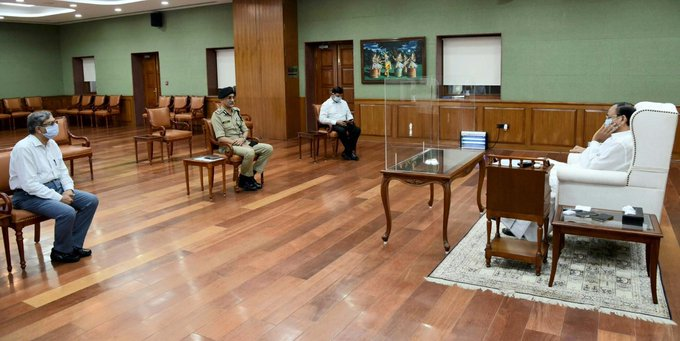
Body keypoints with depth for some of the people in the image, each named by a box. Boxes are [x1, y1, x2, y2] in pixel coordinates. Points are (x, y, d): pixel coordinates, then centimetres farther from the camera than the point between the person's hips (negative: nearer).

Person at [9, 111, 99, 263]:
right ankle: (62, 252, -4)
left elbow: (62, 170, 13)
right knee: (67, 212, -31)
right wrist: (59, 198, -24)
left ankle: (74, 245, 5)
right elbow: (29, 184, -24)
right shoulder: (23, 148, -19)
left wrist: (68, 189, -7)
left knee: (91, 201, -6)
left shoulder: (51, 143, 6)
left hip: (56, 187, 9)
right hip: (30, 195, -9)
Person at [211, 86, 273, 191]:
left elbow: (245, 130, 14)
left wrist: (243, 139, -8)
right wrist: (235, 142, -22)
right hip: (228, 145, -7)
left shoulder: (237, 111, 13)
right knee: (249, 152, -36)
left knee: (268, 148, -9)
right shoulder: (217, 115, -7)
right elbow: (221, 138, -15)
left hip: (243, 142, 7)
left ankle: (250, 174, -4)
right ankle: (245, 178, -11)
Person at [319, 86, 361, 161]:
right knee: (342, 130, -39)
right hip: (333, 125, -5)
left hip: (345, 123, 5)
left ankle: (347, 152, -15)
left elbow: (349, 114, 21)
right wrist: (336, 121, -20)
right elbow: (321, 119, -12)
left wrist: (350, 119, -6)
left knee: (357, 129, -24)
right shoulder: (326, 104, -1)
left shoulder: (344, 102, 17)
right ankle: (351, 151, -21)